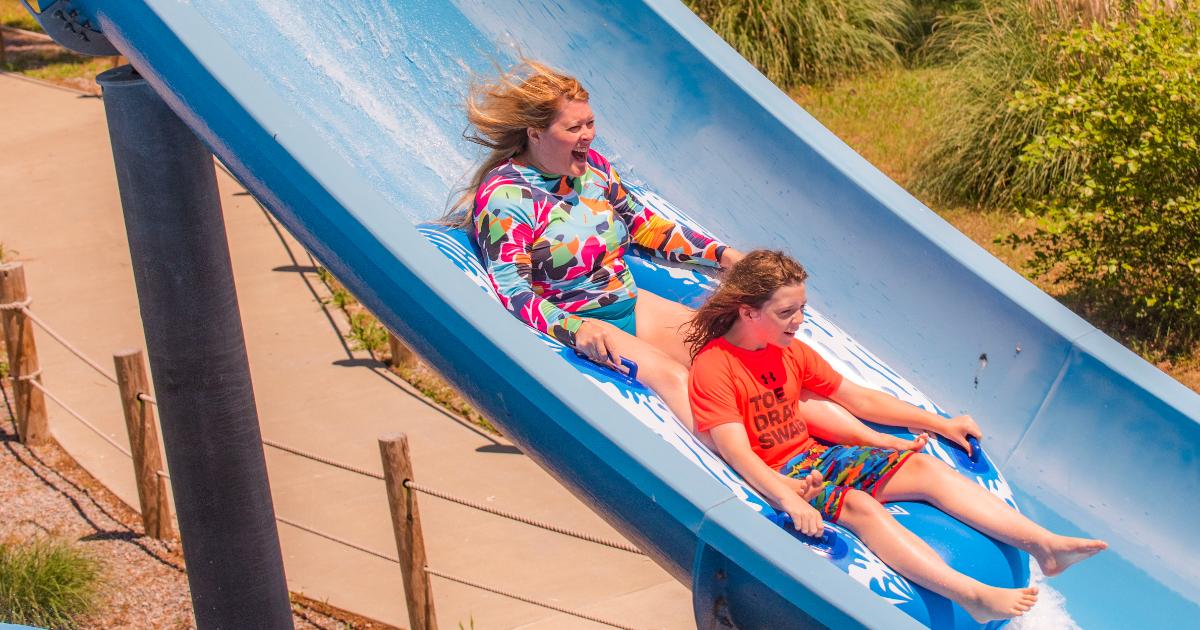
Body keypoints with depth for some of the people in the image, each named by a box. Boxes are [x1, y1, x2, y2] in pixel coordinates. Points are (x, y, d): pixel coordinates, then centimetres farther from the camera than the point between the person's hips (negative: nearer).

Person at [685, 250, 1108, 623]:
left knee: (921, 466, -11)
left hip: (813, 455, 8)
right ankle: (972, 596, -50)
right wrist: (790, 500, -40)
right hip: (772, 479, -8)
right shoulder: (713, 367, -15)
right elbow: (737, 453, -25)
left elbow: (860, 400, 17)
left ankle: (1044, 544, -24)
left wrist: (938, 423, 16)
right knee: (857, 503, -33)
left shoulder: (792, 351, 9)